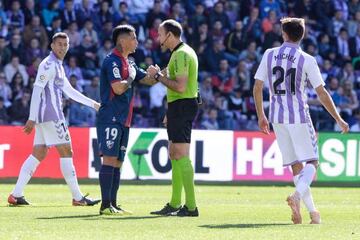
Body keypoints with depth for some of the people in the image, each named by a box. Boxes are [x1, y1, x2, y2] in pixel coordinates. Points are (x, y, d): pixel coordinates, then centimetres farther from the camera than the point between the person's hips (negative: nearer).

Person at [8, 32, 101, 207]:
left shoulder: (57, 66, 20)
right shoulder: (49, 64, -10)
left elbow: (70, 91, 26)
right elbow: (37, 90, -17)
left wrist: (93, 104, 25)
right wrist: (32, 118, -21)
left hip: (44, 115, 10)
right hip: (50, 114, -10)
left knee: (38, 154, 7)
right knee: (66, 152, -6)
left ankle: (16, 195, 3)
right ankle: (77, 197, -4)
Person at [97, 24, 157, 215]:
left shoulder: (128, 63, 19)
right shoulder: (112, 61, -10)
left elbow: (148, 79, 20)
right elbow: (118, 88, -21)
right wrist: (131, 78, -5)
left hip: (122, 121, 10)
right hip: (110, 119, -10)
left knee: (117, 162, 9)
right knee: (110, 159, -12)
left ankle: (113, 205, 11)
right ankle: (106, 205, -13)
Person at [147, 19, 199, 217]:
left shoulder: (181, 54, -15)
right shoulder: (183, 52, 18)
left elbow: (180, 87, -24)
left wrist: (158, 76, -13)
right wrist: (171, 111, 25)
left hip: (182, 106, -11)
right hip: (179, 107, 11)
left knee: (181, 156, -12)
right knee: (174, 155, 14)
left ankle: (191, 206, -14)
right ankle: (174, 205, 19)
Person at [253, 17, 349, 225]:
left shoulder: (269, 55, 4)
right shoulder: (307, 60, -5)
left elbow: (257, 87, 3)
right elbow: (322, 93, -6)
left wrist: (261, 116, 15)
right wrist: (339, 120, 3)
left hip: (277, 117, 4)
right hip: (299, 116, -4)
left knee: (296, 166, 9)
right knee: (312, 162, 2)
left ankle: (312, 211, 8)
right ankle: (298, 195, -26)